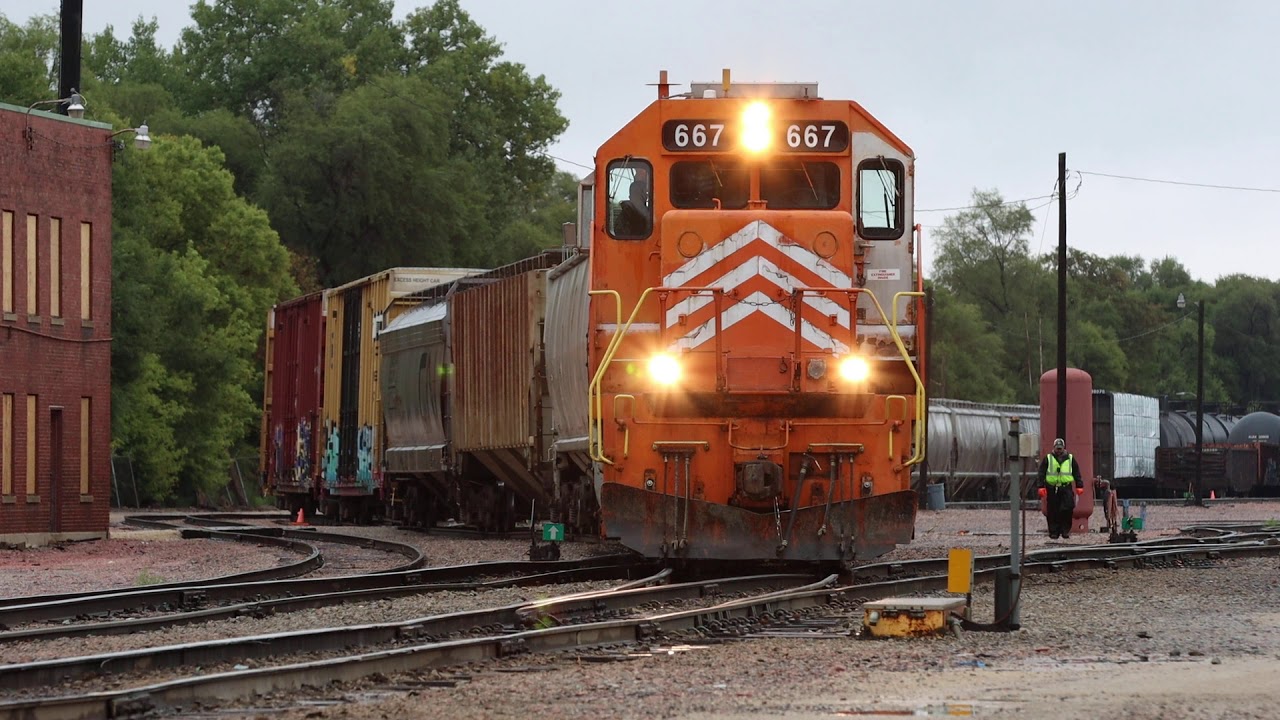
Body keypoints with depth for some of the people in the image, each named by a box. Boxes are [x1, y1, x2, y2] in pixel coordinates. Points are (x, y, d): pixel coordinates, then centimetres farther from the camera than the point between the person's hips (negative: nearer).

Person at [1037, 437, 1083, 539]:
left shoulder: (1070, 459, 11)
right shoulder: (1048, 459, 8)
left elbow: (1077, 473, 14)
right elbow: (1042, 474, 5)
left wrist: (1079, 486, 8)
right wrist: (1041, 487, -3)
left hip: (1066, 488, 0)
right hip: (1052, 488, 0)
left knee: (1067, 509, -12)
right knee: (1053, 512, 1)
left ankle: (1065, 530, -2)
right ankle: (1054, 532, 8)